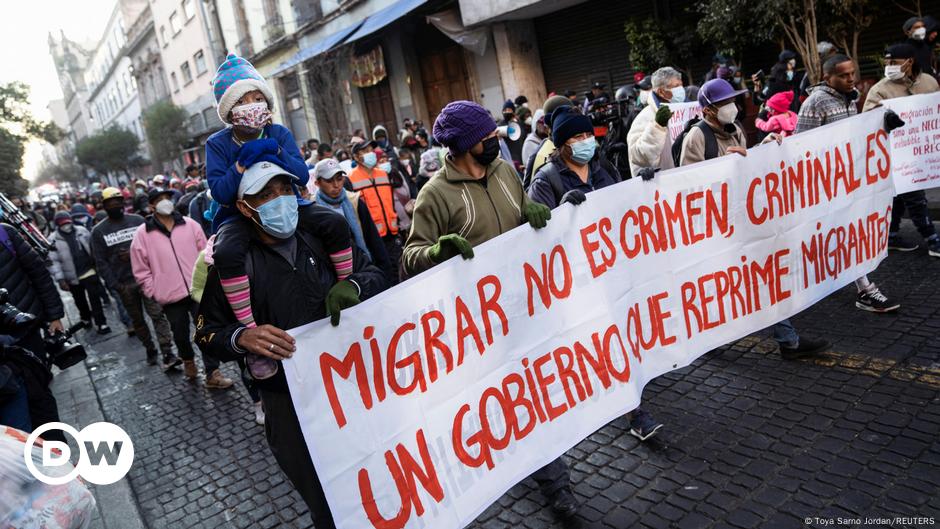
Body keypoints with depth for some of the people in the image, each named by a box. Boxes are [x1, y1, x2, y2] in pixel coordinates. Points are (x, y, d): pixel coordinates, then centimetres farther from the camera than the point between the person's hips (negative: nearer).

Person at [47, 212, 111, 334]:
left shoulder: (82, 231, -3)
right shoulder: (53, 240, -11)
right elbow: (53, 261, -12)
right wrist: (60, 279, -17)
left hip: (89, 271, 0)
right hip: (73, 277, 0)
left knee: (95, 298, -1)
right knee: (80, 301, 16)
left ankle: (101, 323, 4)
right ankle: (86, 319, 37)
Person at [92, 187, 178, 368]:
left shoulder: (137, 220, 5)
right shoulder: (99, 231, 4)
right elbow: (101, 262, 1)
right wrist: (113, 284, -7)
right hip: (124, 283, 1)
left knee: (157, 314, -11)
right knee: (137, 319, 11)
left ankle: (167, 354, -14)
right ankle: (150, 350, 25)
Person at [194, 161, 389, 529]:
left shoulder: (324, 235, -2)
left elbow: (376, 275, 5)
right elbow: (207, 332, 0)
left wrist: (353, 284, -18)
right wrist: (241, 337, -21)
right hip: (290, 402, -2)